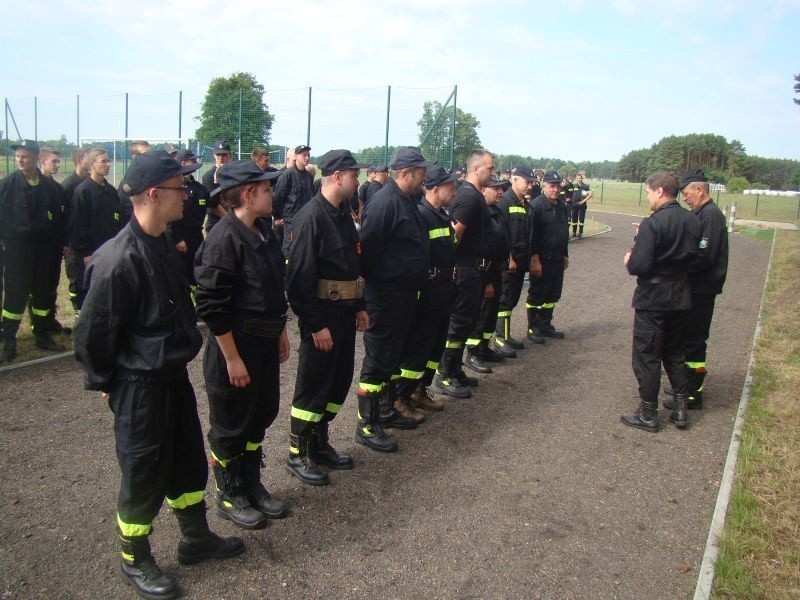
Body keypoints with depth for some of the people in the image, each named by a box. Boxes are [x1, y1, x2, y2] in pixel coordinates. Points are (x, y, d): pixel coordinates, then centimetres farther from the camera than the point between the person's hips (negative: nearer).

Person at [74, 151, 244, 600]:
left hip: (174, 374, 8)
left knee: (189, 460, 20)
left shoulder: (164, 244, 2)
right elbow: (93, 333, -17)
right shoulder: (118, 260, -25)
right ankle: (135, 559, 32)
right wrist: (105, 382, -5)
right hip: (139, 386, -8)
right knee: (145, 471, 9)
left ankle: (196, 537, 40)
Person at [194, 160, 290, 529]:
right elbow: (212, 306, -22)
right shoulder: (224, 238, -21)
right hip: (235, 346, -8)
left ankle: (251, 486, 38)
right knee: (231, 426, 9)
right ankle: (229, 496, 29)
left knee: (261, 415, 19)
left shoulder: (263, 230, 6)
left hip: (265, 344, 9)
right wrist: (232, 358, -20)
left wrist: (280, 330, 17)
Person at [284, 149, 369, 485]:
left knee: (339, 381, 16)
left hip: (345, 313, 9)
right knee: (313, 387, 2)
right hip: (322, 317, -9)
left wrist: (360, 306, 16)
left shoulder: (343, 216, 12)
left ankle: (319, 443, 31)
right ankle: (298, 455, 17)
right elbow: (300, 278, -21)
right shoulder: (310, 218, -17)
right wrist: (316, 325, -21)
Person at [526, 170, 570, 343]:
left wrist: (565, 255, 22)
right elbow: (531, 234, -18)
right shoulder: (537, 205, -13)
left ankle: (545, 325, 26)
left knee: (552, 295, 14)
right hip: (541, 260, -8)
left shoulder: (561, 207, 13)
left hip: (557, 259, 8)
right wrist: (534, 259, -21)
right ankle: (533, 328, 11)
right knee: (537, 295, 1)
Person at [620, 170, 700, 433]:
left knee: (647, 356, 5)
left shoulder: (652, 224, -21)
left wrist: (629, 261, -4)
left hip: (653, 298, -7)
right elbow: (693, 256, 10)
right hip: (680, 294, 7)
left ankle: (648, 414, 14)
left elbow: (639, 266, -25)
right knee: (674, 352, 20)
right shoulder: (692, 221, 1)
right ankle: (680, 408, 26)